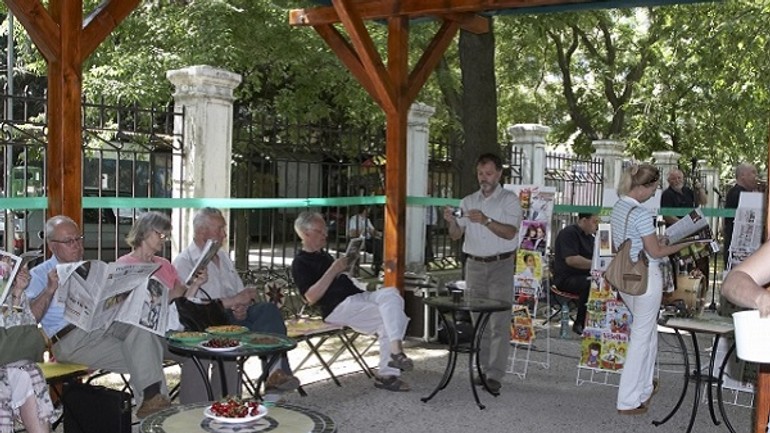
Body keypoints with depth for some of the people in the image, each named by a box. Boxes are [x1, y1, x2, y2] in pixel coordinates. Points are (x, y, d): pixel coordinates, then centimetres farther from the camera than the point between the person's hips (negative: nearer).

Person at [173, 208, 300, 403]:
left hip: (232, 315, 7)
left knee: (268, 309, -22)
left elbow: (240, 294, 21)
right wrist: (233, 301, -18)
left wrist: (242, 307, -4)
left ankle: (277, 371, -31)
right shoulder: (184, 262, -3)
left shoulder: (223, 257, 22)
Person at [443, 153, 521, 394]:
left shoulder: (509, 200, 1)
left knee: (499, 321, -8)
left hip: (500, 265, -4)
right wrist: (451, 221, -13)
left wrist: (486, 220, -27)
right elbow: (456, 235, 8)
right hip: (474, 264, 4)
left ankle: (495, 374, -8)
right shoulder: (468, 201, 14)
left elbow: (510, 232, -13)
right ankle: (483, 369, 12)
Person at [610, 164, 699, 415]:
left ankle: (644, 387, 35)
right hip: (645, 278, -9)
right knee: (641, 337, 1)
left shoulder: (618, 208, 6)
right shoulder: (641, 215, -21)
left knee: (648, 331, 23)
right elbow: (655, 253, -15)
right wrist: (684, 245, -2)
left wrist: (657, 242, 16)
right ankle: (628, 401, 7)